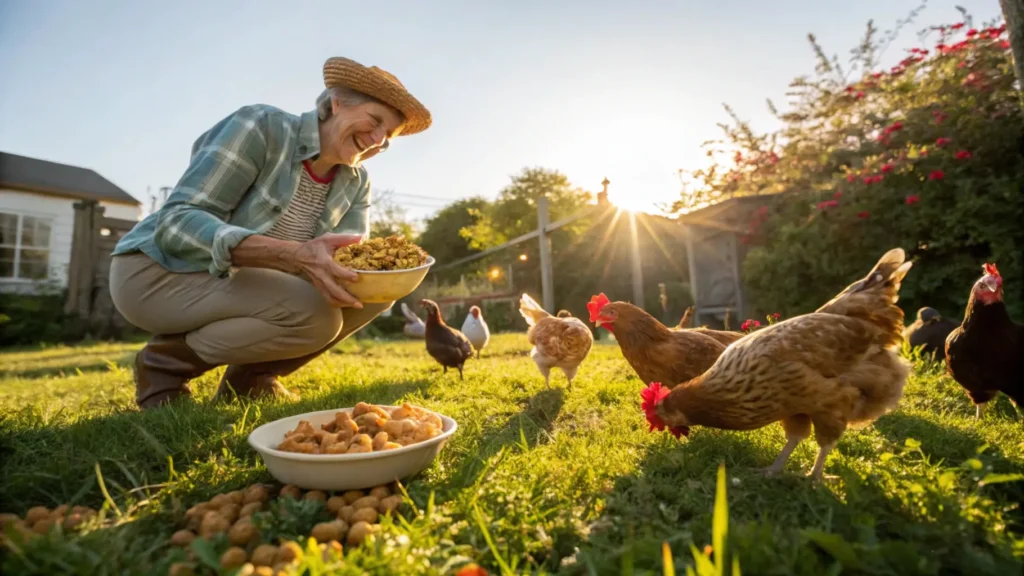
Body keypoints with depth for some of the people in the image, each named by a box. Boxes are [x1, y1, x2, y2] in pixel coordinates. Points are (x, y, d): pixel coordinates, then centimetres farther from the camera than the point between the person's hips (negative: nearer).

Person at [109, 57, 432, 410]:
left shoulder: (355, 183, -1)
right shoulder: (260, 127, -19)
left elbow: (352, 260, -8)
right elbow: (176, 223, -27)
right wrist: (294, 255, -42)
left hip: (239, 280, 6)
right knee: (314, 313, -30)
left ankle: (250, 376, 3)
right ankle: (164, 364, -4)